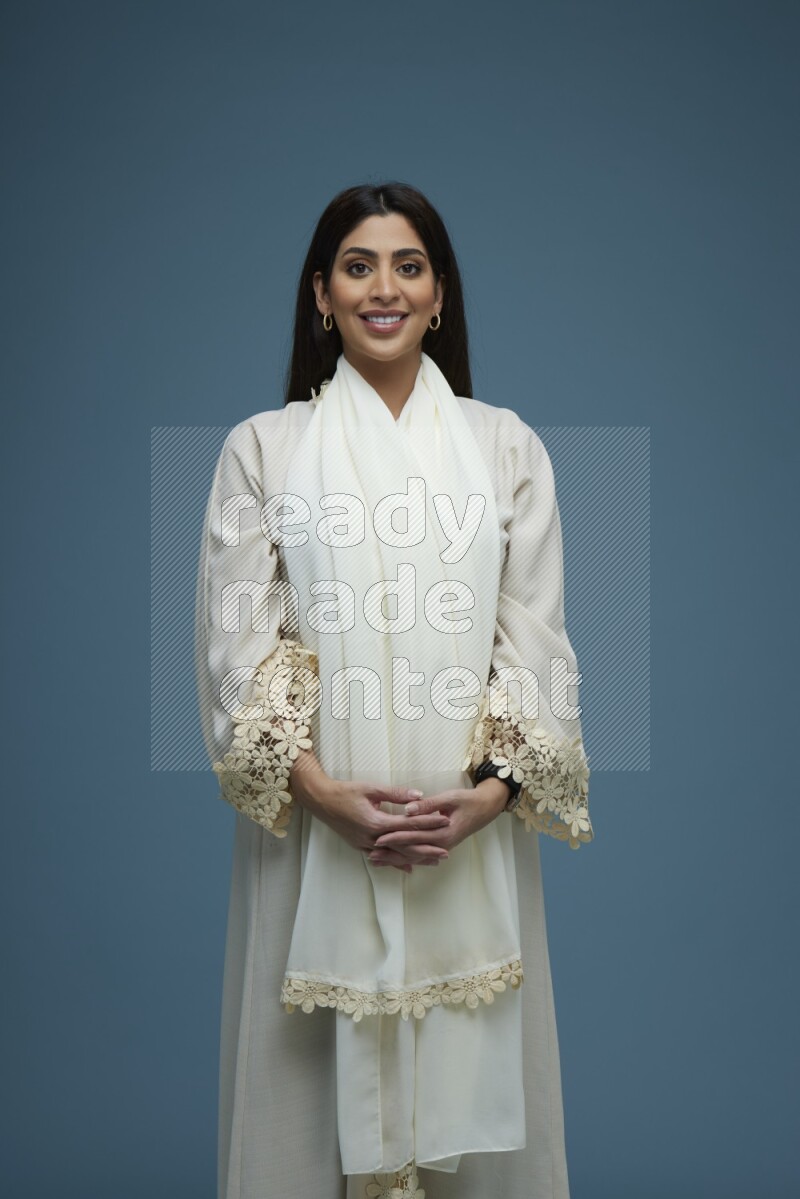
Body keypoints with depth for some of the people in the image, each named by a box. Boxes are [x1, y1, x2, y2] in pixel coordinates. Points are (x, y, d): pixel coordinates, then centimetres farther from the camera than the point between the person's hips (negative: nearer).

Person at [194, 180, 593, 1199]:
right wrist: (323, 789, -14)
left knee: (468, 1076, 6)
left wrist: (492, 787, -11)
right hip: (314, 829, -1)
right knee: (322, 1079, 4)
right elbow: (238, 641, -1)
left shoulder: (506, 445, 9)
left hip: (473, 833, 1)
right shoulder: (262, 446, 5)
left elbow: (536, 637, 4)